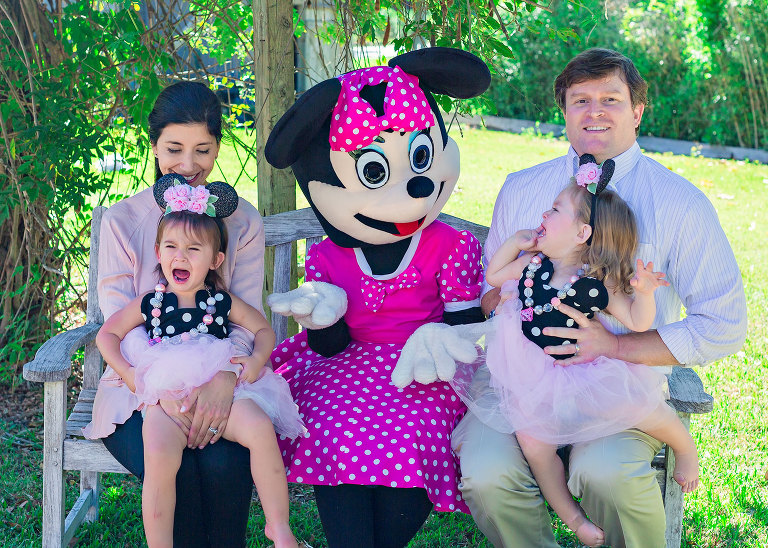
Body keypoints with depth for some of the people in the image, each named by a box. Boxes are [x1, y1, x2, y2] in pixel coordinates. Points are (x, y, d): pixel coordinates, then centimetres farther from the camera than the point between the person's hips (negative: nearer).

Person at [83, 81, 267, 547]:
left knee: (224, 466, -29)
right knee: (172, 470, -29)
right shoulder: (122, 221, 3)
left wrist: (225, 378, -26)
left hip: (218, 384, 1)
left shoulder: (243, 221, 6)